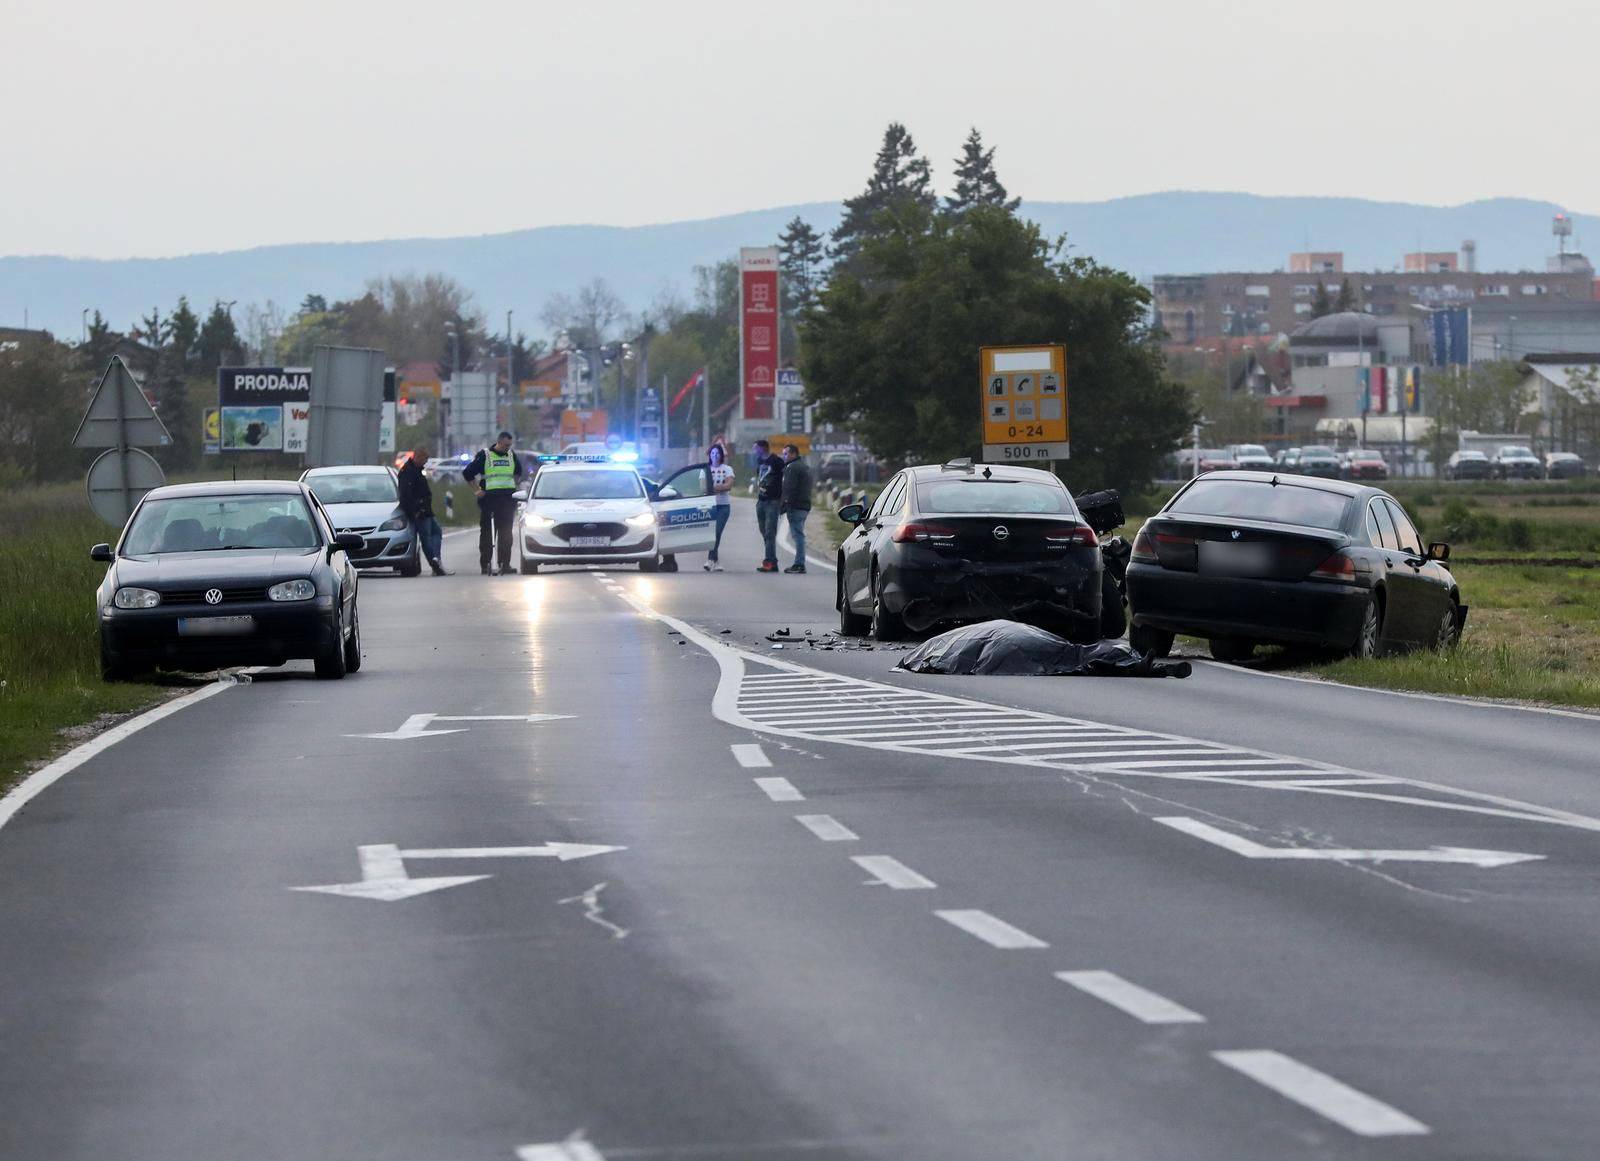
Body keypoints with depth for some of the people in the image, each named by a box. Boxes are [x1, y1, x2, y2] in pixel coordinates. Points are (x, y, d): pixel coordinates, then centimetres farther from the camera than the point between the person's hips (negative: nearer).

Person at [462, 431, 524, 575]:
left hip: (507, 498, 4)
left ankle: (505, 563, 2)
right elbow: (467, 473, 0)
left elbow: (518, 472, 30)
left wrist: (515, 485, 17)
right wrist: (477, 490, -4)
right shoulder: (484, 455, -2)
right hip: (489, 497, -4)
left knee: (506, 532, 0)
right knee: (487, 533, 0)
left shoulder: (511, 455, 11)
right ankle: (485, 564, 2)